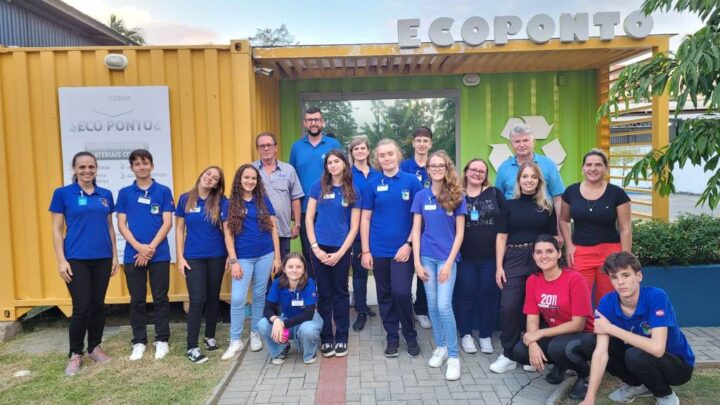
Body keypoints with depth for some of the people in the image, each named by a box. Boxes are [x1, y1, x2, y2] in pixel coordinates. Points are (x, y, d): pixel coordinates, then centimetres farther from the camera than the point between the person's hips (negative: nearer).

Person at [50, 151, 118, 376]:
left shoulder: (106, 195, 8)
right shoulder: (62, 193, -1)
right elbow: (56, 230, -2)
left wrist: (115, 255, 9)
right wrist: (61, 260, -9)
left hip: (102, 259, 4)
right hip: (76, 259, -3)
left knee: (98, 305, 10)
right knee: (81, 307, -4)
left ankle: (94, 347, 26)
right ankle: (75, 354, 13)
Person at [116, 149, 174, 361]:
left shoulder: (163, 191, 1)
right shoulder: (125, 193, 6)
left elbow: (167, 223, -3)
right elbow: (122, 225, 2)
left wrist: (151, 248, -12)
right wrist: (139, 247, -12)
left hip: (159, 254, -1)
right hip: (133, 254, 2)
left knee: (160, 298, 5)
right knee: (137, 300, 8)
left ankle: (162, 340, 17)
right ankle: (139, 342, 20)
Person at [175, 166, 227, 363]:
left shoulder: (221, 201, -1)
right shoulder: (185, 199, 1)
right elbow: (179, 229, 4)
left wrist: (230, 255, -8)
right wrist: (180, 257, -1)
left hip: (217, 256, 1)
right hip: (193, 257, -1)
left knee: (213, 298, 11)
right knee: (197, 300, -7)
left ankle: (210, 337, 29)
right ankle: (192, 347, 0)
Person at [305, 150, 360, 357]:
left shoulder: (353, 192, 1)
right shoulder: (318, 186, 1)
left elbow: (354, 227, -1)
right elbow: (309, 218, 0)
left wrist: (340, 253, -9)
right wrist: (315, 247, -8)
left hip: (341, 249, 0)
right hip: (320, 248, 0)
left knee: (340, 293, 9)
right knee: (324, 294, 8)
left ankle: (342, 338, 21)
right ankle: (326, 338, 20)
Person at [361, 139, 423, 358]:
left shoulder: (412, 181, -2)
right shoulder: (372, 185, 3)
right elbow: (365, 218, 4)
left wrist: (409, 244, -9)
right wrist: (365, 250, 0)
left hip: (403, 249, -2)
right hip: (379, 250, 2)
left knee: (401, 292, -9)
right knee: (385, 296, 10)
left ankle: (411, 336, 14)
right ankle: (392, 337, 25)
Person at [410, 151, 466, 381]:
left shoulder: (457, 196, -2)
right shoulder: (421, 196, 2)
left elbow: (460, 232, -3)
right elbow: (416, 230, 3)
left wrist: (449, 262, -9)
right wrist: (417, 262, -3)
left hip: (447, 257, -2)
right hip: (427, 257, 2)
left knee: (444, 305, -10)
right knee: (432, 305, 9)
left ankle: (453, 355, 2)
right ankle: (440, 346, 25)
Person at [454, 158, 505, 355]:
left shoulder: (494, 193, 5)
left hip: (490, 256, 1)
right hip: (465, 257, -1)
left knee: (488, 295, 7)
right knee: (465, 295, 6)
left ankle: (486, 336, 22)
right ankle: (466, 335, 21)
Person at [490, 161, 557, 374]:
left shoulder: (547, 207, 7)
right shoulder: (509, 205, 6)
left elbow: (553, 238, 9)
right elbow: (502, 237, 4)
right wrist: (499, 266, -3)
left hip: (539, 261, 1)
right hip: (514, 260, 0)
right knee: (509, 307, -6)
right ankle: (509, 355, 7)